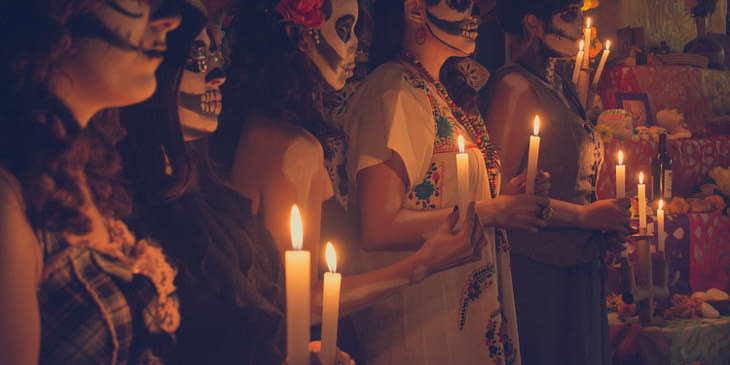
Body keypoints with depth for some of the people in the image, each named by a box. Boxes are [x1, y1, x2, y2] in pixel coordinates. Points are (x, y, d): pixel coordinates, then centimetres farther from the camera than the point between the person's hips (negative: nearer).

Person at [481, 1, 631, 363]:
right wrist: (585, 216, -16)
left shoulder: (556, 86, 14)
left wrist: (605, 223, 5)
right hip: (537, 268, -9)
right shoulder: (515, 86, -14)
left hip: (576, 268, 9)